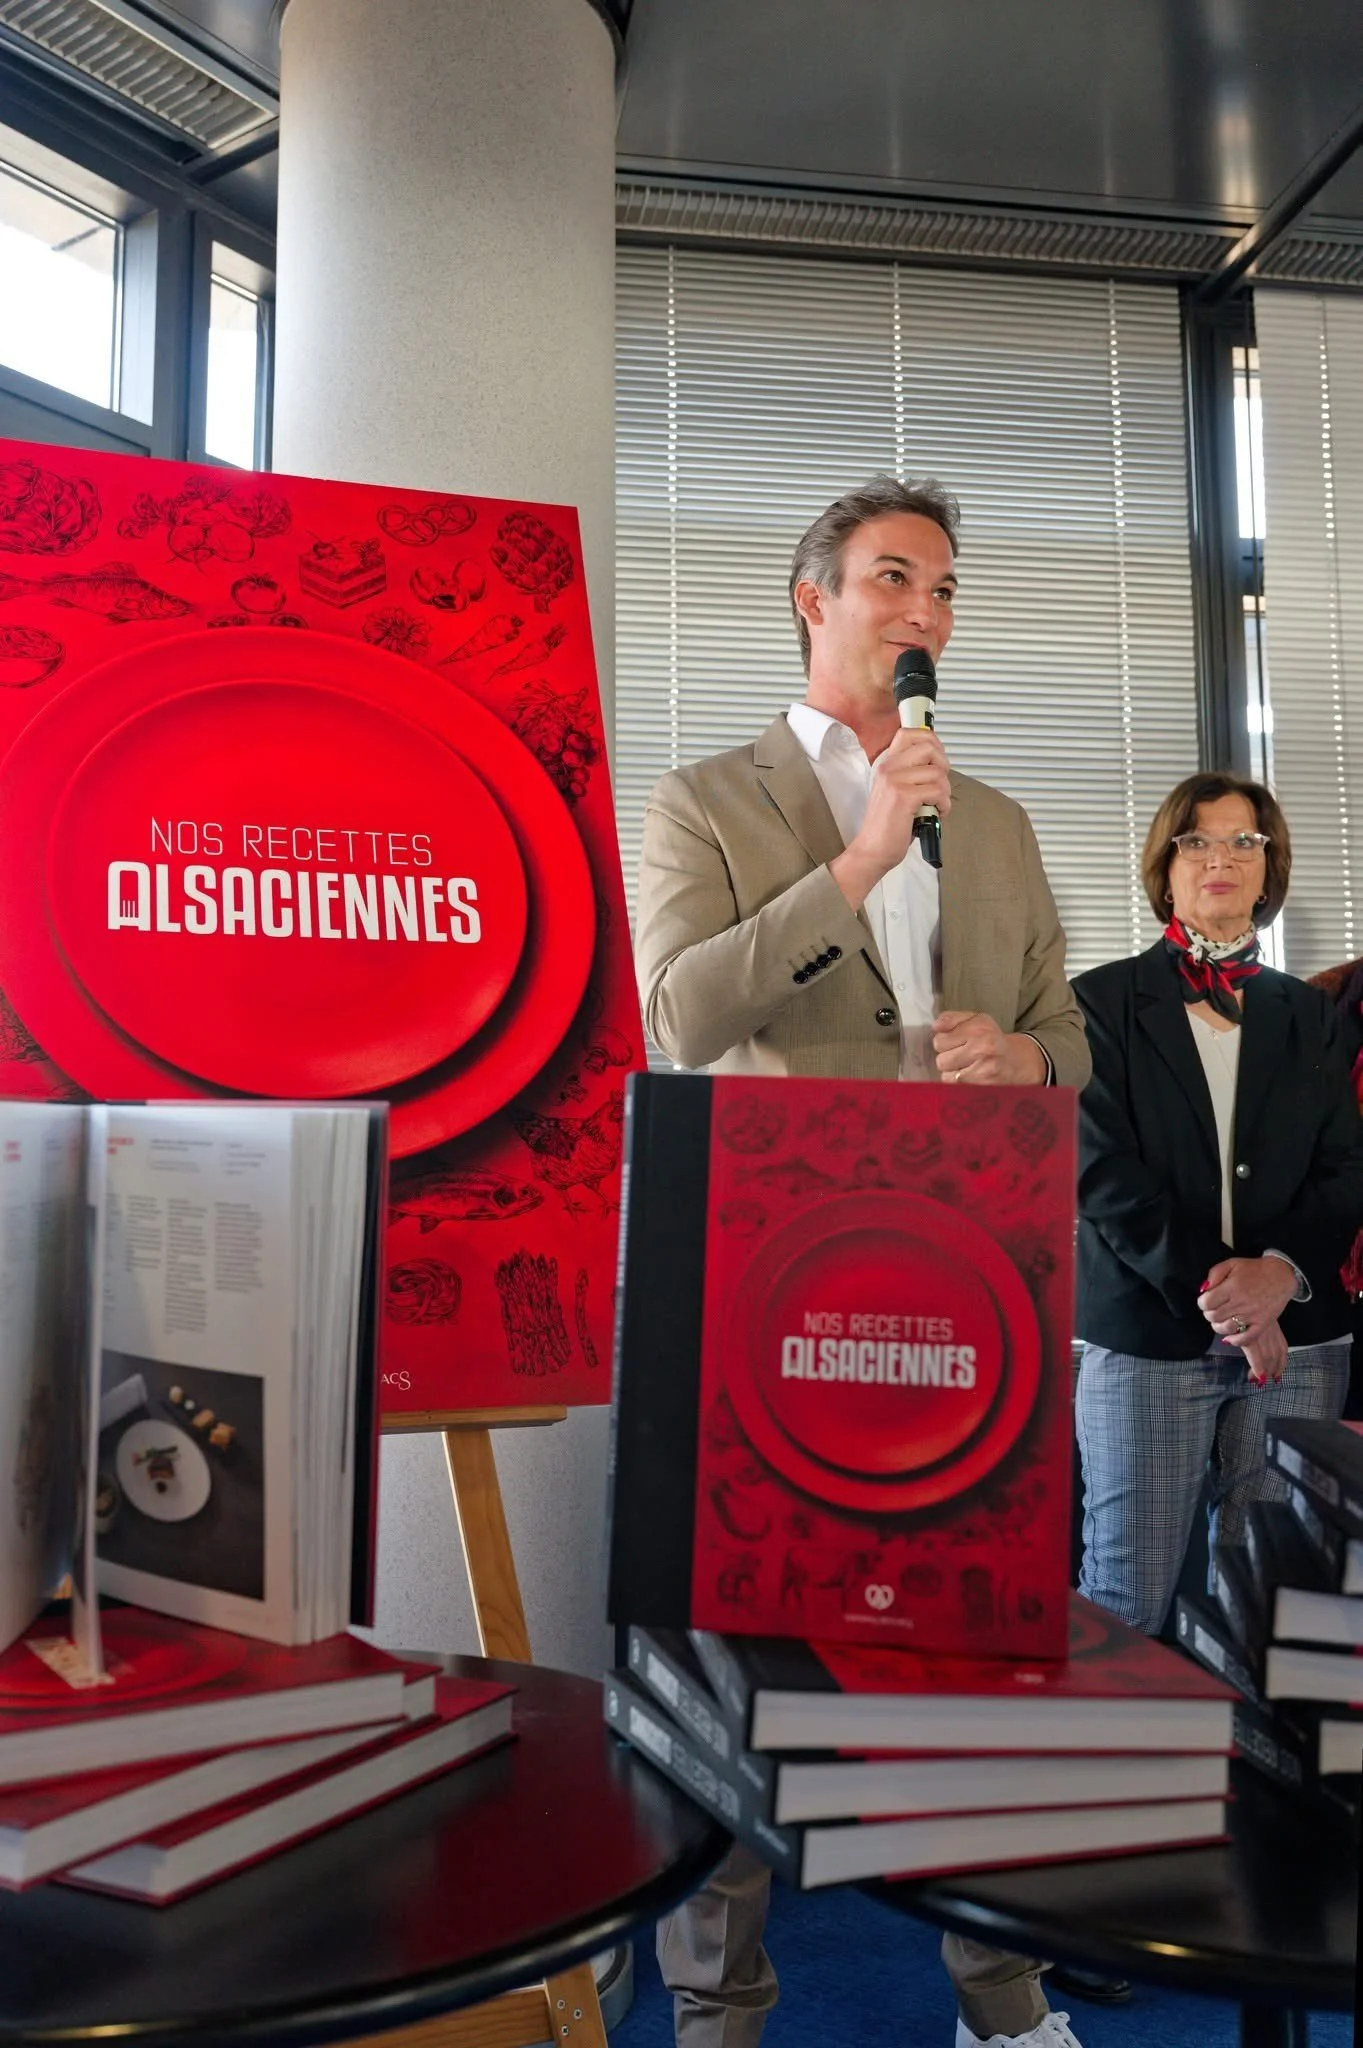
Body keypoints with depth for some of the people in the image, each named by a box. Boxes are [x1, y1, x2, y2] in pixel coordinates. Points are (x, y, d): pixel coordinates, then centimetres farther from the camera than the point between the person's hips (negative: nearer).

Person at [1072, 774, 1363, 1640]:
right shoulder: (1105, 1001, 3)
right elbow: (1104, 1174, -6)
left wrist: (1281, 1269, -12)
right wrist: (1212, 1293, -13)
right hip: (1148, 1332, -3)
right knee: (1126, 1604, 0)